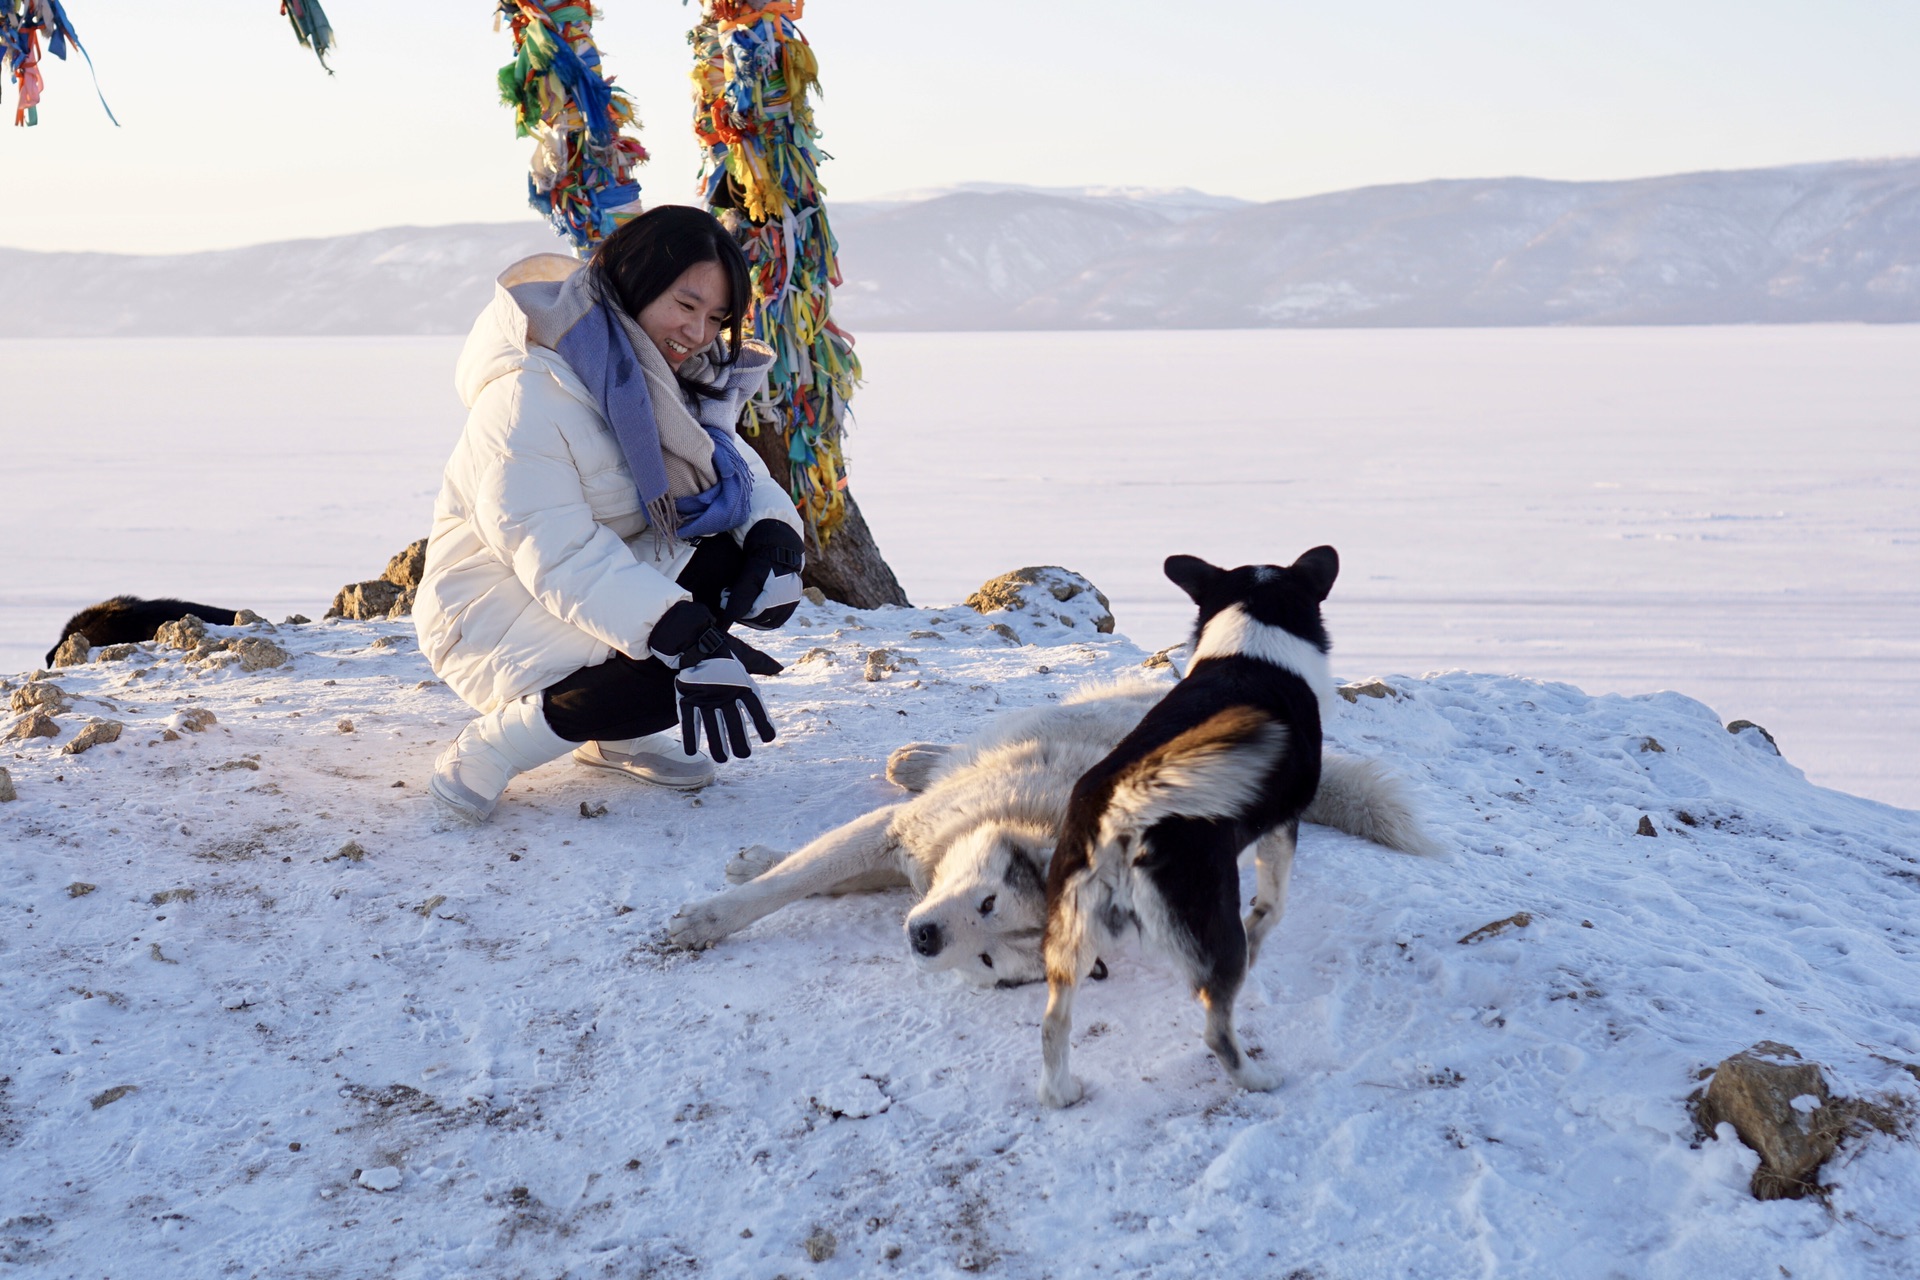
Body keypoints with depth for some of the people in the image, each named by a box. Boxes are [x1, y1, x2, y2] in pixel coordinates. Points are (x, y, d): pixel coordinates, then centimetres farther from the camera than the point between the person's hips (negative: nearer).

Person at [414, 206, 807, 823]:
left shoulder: (666, 380, 4)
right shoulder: (533, 392, -24)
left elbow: (735, 467, 6)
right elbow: (558, 552, -31)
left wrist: (775, 531, -20)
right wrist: (687, 642, -41)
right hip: (493, 616, -9)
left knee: (733, 559, -11)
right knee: (680, 666, -30)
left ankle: (613, 736, 3)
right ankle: (488, 748, -12)